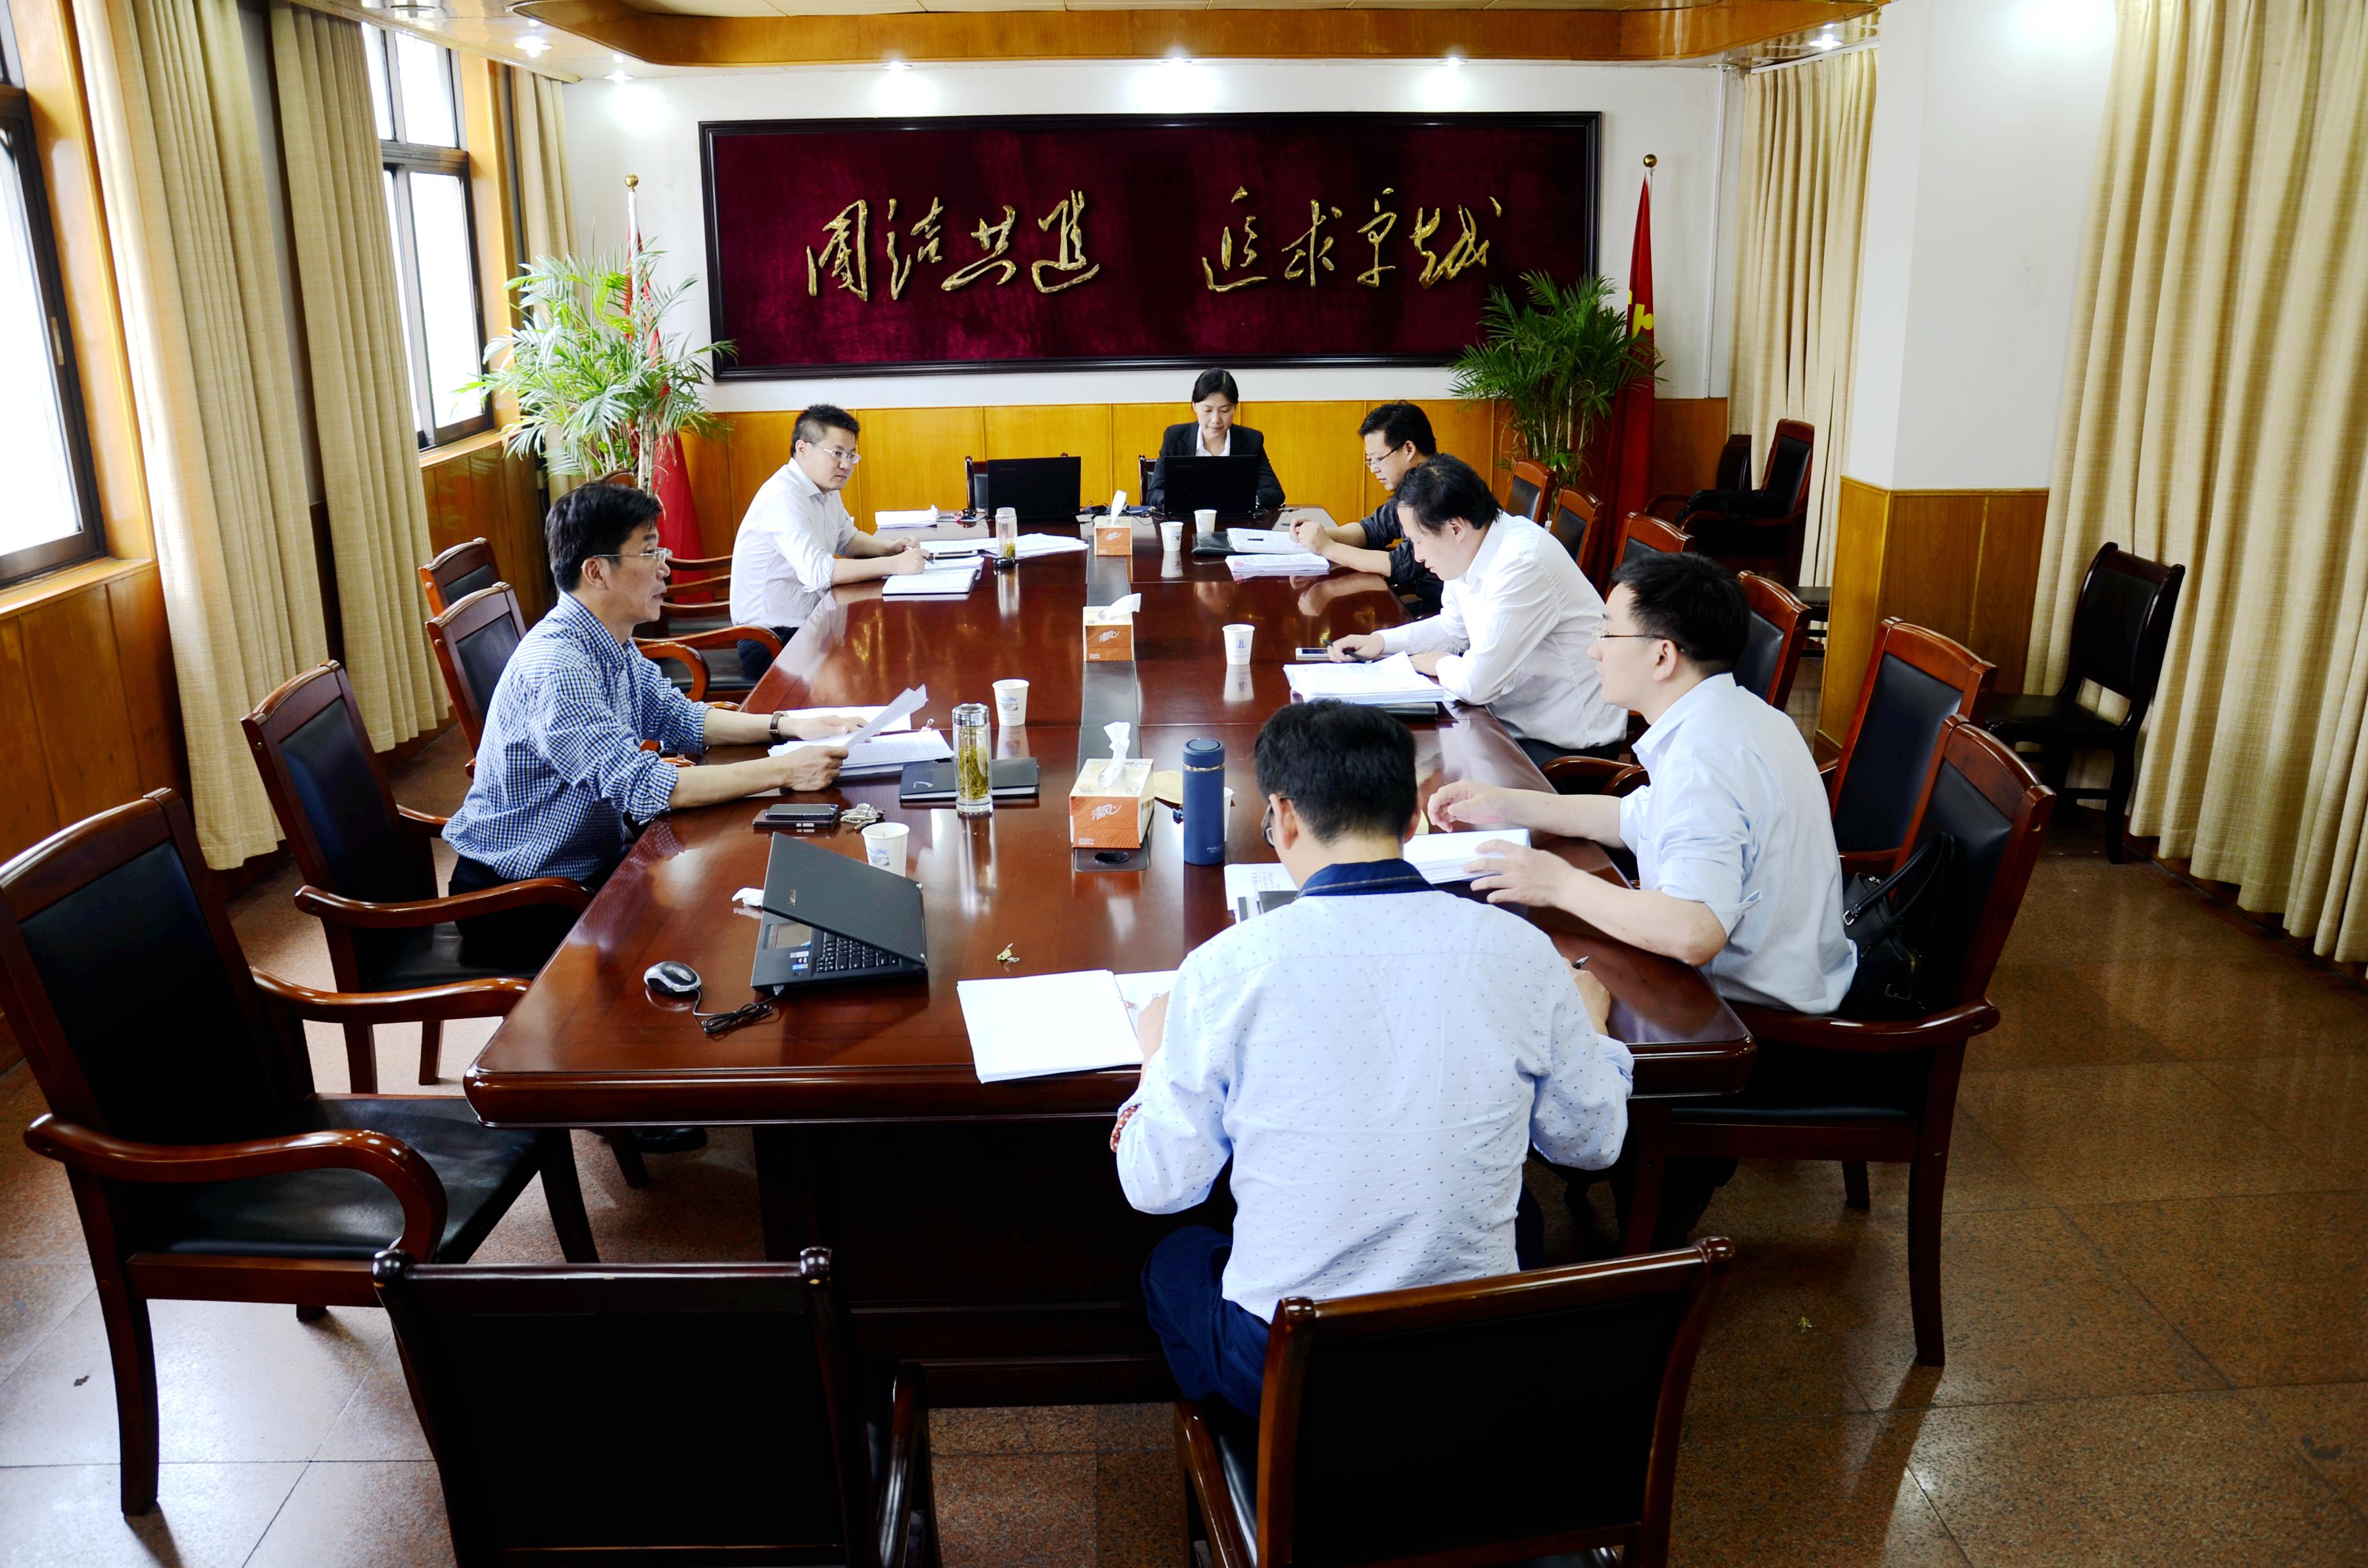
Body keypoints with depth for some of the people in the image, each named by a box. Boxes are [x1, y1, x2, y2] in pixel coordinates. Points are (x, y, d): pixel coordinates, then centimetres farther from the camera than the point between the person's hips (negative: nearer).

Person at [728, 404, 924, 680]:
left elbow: (846, 539, 24)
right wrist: (893, 565, -32)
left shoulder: (825, 487, 8)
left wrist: (889, 548, 4)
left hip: (808, 623, 9)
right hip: (772, 642, -9)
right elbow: (817, 572, -32)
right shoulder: (784, 496, -21)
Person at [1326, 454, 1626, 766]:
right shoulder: (1471, 552, 1)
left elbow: (1475, 682, -28)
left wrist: (1440, 664, -6)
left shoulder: (1523, 566, -28)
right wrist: (1380, 641, 7)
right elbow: (1453, 628, 20)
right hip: (1513, 719, 8)